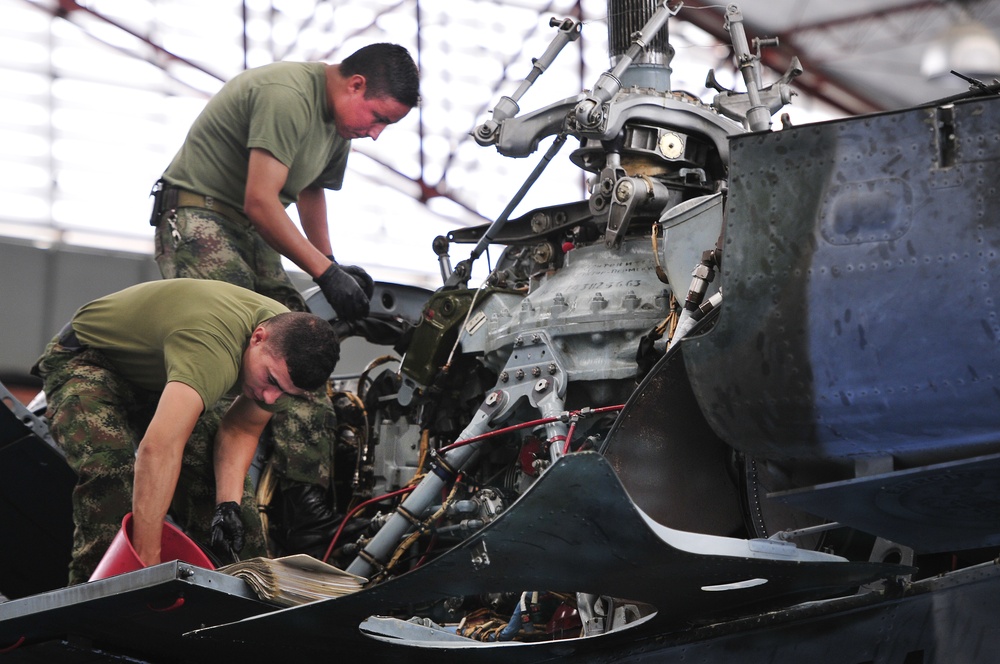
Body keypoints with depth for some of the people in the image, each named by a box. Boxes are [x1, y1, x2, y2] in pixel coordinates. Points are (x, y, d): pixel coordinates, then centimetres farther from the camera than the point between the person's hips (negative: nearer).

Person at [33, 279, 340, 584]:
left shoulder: (291, 349, -17)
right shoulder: (212, 347, -44)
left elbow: (241, 429, -5)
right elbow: (159, 450, -53)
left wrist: (229, 503, -23)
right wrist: (146, 562, -57)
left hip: (157, 376, 7)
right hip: (87, 360, -7)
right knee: (111, 469, -32)